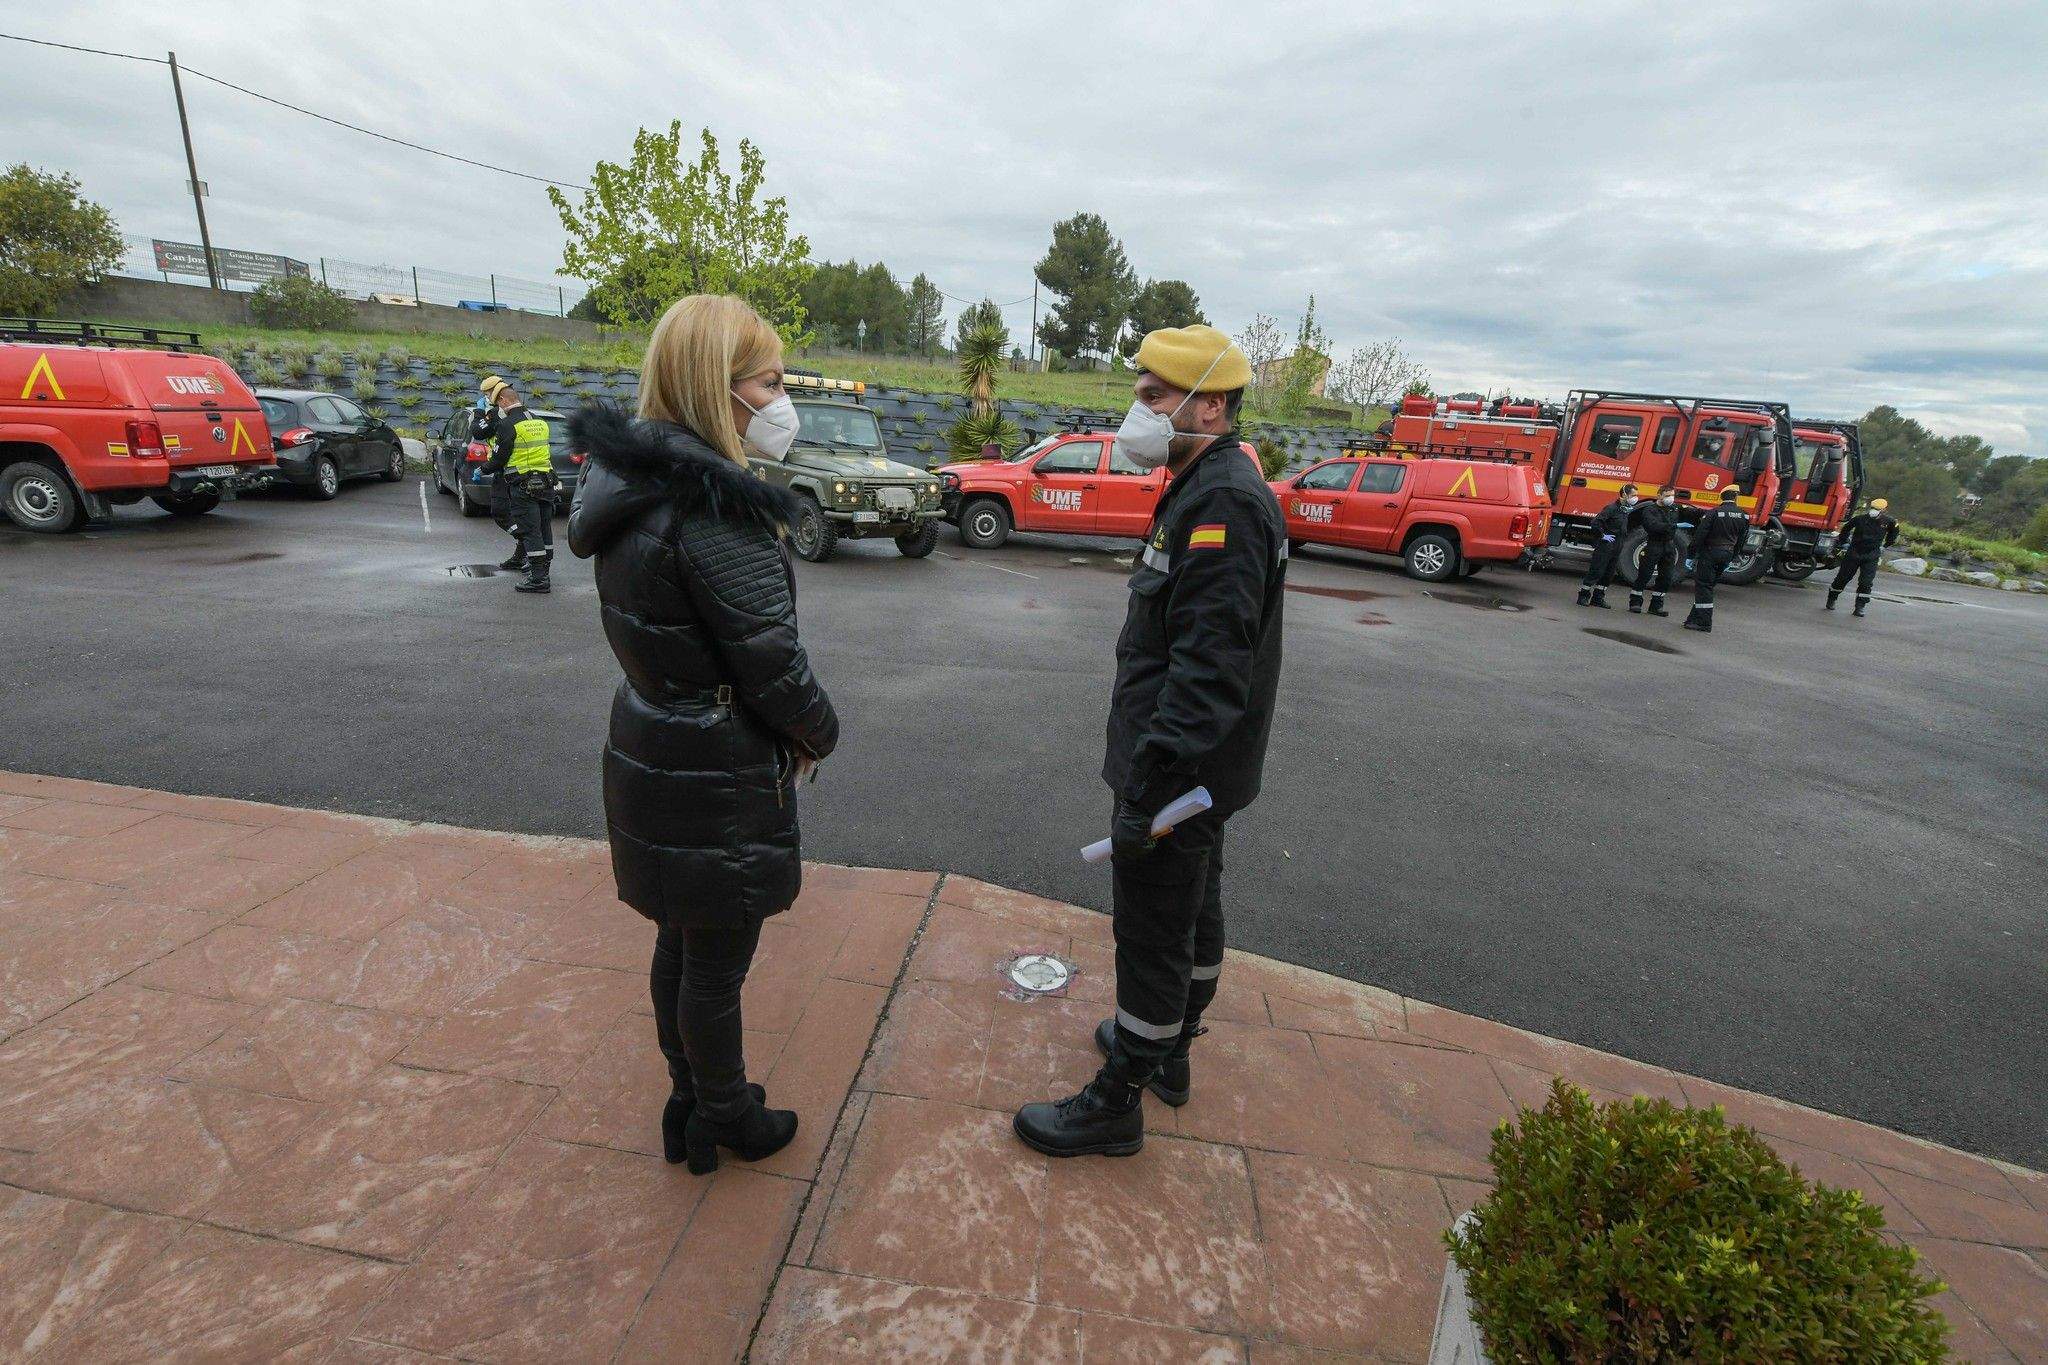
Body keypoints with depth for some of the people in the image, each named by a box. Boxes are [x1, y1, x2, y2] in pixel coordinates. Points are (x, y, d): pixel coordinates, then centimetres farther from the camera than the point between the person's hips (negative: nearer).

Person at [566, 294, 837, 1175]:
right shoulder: (716, 507, -25)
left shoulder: (631, 486, 5)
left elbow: (652, 632, 9)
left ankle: (690, 1100, 45)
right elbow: (772, 664, -23)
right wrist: (821, 732, -4)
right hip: (718, 780, -9)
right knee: (717, 963, 12)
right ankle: (724, 1121, 35)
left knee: (680, 944, 24)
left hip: (649, 754, 9)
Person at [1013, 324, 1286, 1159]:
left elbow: (1208, 671, -29)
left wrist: (1150, 786, -28)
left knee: (1150, 934, 3)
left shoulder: (1223, 504, -22)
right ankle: (1169, 1046, 44)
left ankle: (1116, 1103, 20)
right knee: (1194, 910, 23)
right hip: (1202, 770, 11)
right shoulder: (1211, 490, 12)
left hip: (1177, 771, -11)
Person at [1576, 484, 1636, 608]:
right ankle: (1583, 596, 1)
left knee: (1608, 574, 10)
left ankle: (1598, 598, 17)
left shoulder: (1627, 509, 14)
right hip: (1605, 546, -9)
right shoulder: (1612, 508, -14)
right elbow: (1596, 522, -22)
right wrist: (1603, 535, -17)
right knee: (1596, 572, -5)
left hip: (1616, 549, 9)